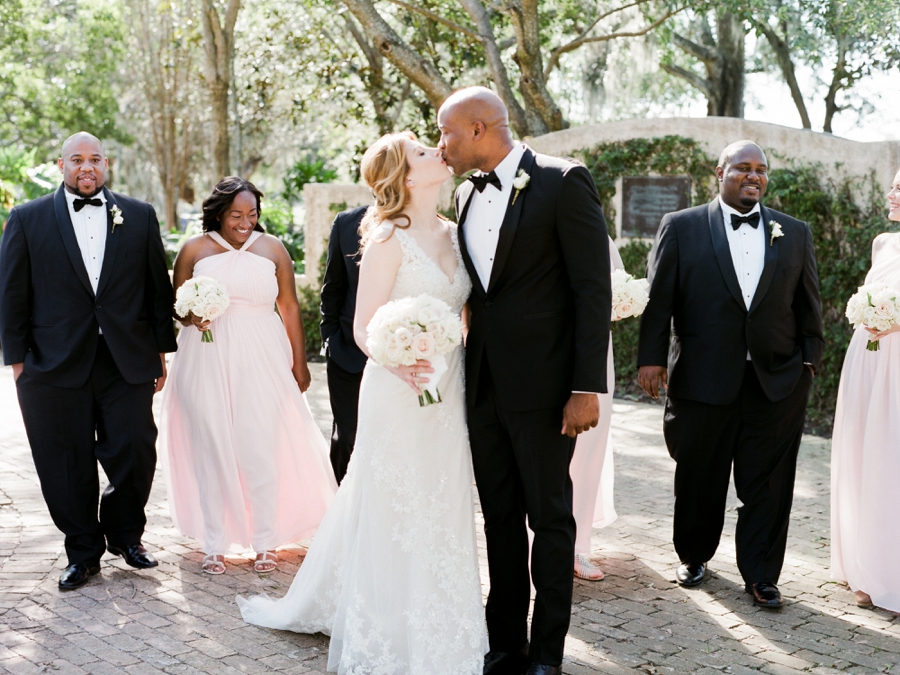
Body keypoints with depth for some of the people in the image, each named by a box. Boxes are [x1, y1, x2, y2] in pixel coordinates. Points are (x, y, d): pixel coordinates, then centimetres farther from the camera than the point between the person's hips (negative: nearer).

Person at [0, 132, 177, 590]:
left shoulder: (139, 216, 8)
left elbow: (158, 287, 9)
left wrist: (162, 350, 6)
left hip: (128, 363, 1)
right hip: (56, 364, -1)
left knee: (136, 453, 1)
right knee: (68, 466, 6)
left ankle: (125, 534, 26)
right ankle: (83, 552, 23)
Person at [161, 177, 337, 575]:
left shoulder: (272, 248, 5)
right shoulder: (195, 250, 4)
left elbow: (290, 308, 7)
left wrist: (299, 363, 6)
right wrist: (190, 314, -12)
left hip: (262, 363, 0)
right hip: (206, 363, 0)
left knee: (261, 449, -1)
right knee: (210, 450, 4)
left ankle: (266, 540, 14)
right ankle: (214, 544, 16)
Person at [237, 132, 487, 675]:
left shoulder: (453, 234, 9)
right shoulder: (389, 238, -10)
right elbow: (363, 328, -13)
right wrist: (401, 365, -30)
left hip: (448, 394, 7)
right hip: (399, 392, -6)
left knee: (442, 510, 13)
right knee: (394, 513, 3)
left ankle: (438, 627, 28)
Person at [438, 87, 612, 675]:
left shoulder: (563, 182, -9)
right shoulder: (467, 196, 12)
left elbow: (594, 289, -13)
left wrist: (588, 387, -17)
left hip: (542, 384, -6)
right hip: (483, 386, 6)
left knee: (549, 517, 6)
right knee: (500, 516, 13)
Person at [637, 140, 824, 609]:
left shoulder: (795, 233, 11)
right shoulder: (680, 227, 2)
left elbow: (808, 304, 12)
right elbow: (659, 298, -2)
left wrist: (809, 359, 7)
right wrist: (651, 357, -8)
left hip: (778, 381, 2)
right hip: (703, 378, -1)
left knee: (768, 484, 4)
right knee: (698, 478, 11)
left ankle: (761, 575, 15)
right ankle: (694, 556, 32)